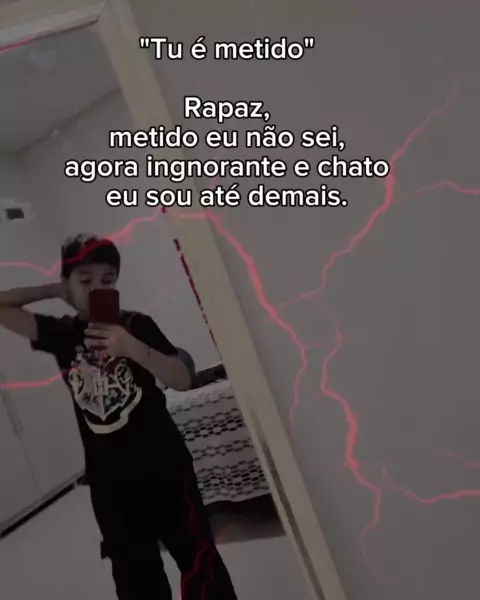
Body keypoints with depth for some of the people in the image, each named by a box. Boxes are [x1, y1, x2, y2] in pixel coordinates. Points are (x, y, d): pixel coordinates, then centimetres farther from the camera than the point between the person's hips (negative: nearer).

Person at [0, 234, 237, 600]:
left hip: (164, 466, -2)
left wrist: (133, 348, -29)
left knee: (197, 559, 7)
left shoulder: (137, 325, -6)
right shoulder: (61, 334, 2)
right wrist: (52, 291, -2)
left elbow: (182, 380, -15)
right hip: (109, 479, 3)